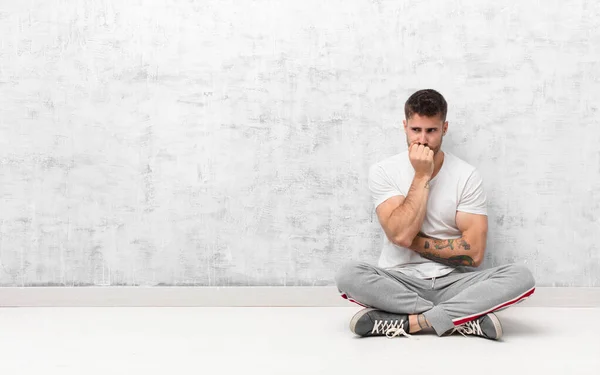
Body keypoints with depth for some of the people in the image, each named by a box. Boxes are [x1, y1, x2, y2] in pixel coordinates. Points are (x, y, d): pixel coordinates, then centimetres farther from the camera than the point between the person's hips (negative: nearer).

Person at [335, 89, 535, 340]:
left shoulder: (467, 175, -2)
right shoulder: (383, 171, -2)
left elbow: (473, 253, -8)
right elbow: (401, 235, -16)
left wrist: (414, 241, -8)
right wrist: (421, 176, -15)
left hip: (452, 283, 1)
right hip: (399, 281, 0)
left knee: (520, 277, -25)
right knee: (348, 276, -32)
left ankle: (407, 321, -27)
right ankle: (464, 319, -24)